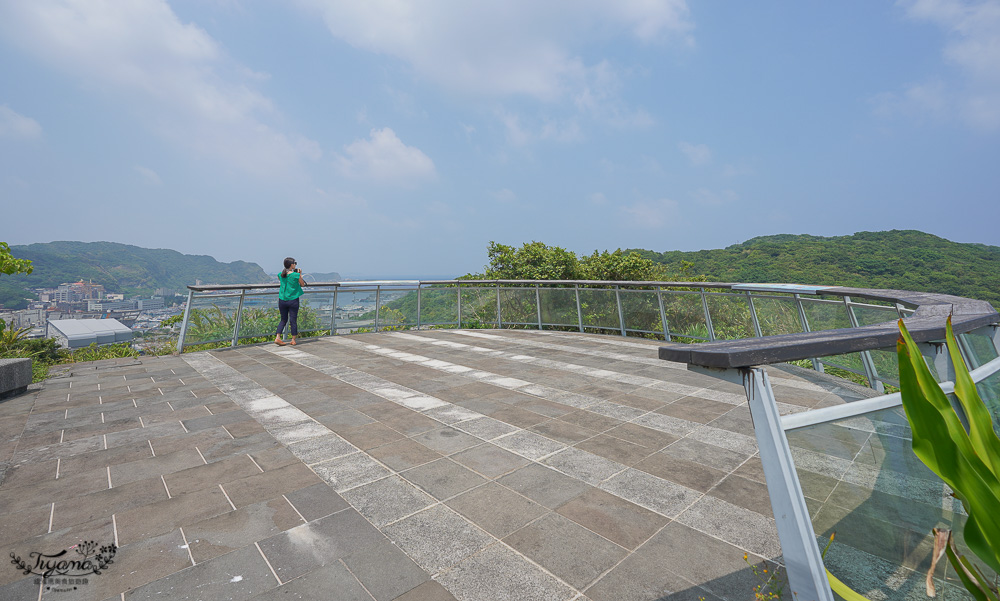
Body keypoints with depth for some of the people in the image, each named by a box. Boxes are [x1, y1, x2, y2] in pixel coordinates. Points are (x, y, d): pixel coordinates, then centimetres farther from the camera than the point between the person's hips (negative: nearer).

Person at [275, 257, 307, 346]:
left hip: (282, 300, 4)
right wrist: (300, 274, 8)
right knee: (293, 320, 5)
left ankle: (277, 338, 5)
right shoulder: (296, 275, -12)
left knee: (283, 320, 16)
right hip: (293, 300, -4)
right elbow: (302, 284, 2)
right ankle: (293, 340, 13)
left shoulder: (280, 275, 2)